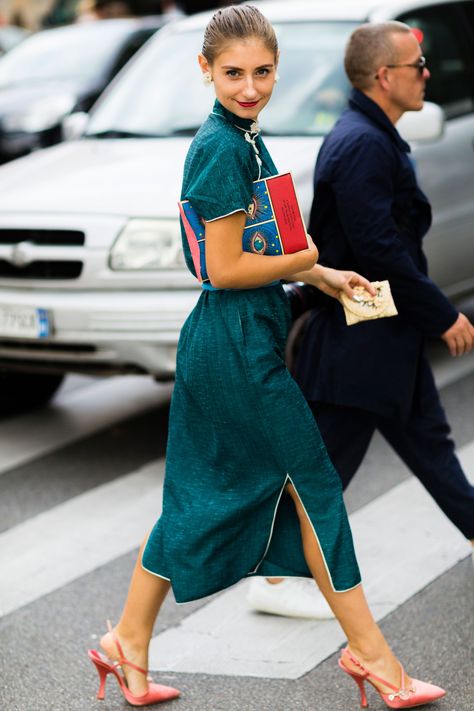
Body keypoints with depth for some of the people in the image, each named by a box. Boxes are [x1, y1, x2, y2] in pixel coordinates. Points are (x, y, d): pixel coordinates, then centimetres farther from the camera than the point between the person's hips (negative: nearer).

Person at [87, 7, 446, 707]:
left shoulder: (243, 139, 12)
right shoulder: (222, 148, -18)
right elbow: (226, 268, -20)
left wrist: (320, 275, 9)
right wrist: (314, 261, -8)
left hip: (229, 341, 10)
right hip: (238, 345, -10)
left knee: (201, 495, 14)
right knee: (314, 485, 1)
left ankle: (130, 645, 22)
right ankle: (370, 654, 13)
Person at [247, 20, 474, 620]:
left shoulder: (370, 137, 11)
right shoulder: (363, 145, -22)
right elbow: (379, 250, -25)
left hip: (387, 332, 10)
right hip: (360, 338, -10)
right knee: (327, 457, -2)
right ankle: (277, 579, 8)